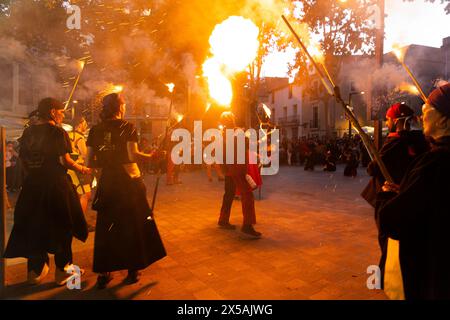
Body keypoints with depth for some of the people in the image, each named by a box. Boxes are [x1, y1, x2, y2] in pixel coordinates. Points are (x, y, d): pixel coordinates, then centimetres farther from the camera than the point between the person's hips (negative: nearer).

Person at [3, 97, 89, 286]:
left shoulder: (28, 131, 6)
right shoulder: (57, 132, -11)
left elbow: (22, 157, 8)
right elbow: (65, 160, -17)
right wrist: (81, 169, -2)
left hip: (32, 184, 6)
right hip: (56, 185, -5)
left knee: (35, 226, 16)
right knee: (61, 227, 9)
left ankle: (36, 270, 29)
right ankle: (63, 271, 18)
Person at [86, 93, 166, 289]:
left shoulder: (95, 130, 4)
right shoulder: (127, 127, -7)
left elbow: (90, 162, 2)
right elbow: (132, 156, -20)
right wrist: (152, 156, -5)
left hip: (107, 184, 3)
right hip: (129, 183, -3)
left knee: (105, 228, 15)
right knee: (133, 226, 13)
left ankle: (103, 273, 22)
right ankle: (132, 271, 23)